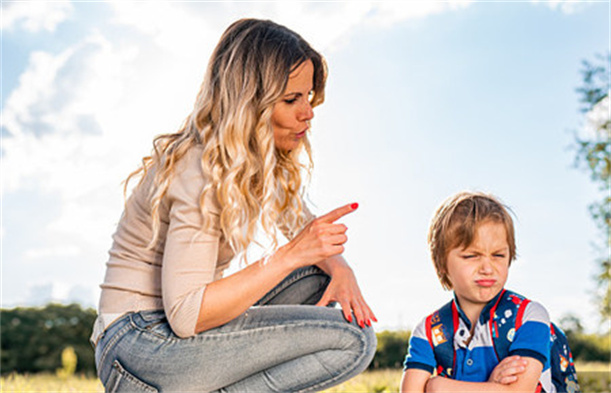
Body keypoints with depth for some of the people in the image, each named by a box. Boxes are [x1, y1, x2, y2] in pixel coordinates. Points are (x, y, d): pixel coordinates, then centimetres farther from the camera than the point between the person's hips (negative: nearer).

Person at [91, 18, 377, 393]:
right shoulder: (203, 172, -22)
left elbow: (306, 230, 15)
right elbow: (184, 316, -27)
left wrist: (338, 268, -8)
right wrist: (289, 255, -28)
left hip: (175, 333, 9)